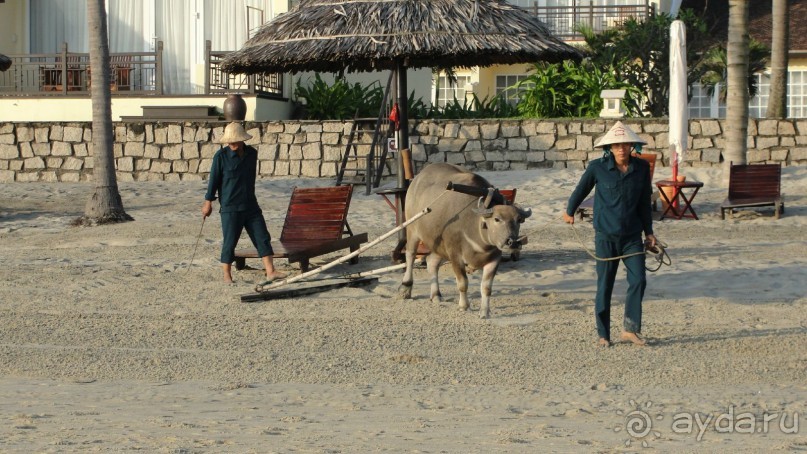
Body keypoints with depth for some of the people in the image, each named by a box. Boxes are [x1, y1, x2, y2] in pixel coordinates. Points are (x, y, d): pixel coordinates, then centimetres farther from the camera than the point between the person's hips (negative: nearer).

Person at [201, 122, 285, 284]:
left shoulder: (252, 153, 6)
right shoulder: (221, 156, -8)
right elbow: (213, 179, -4)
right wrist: (208, 202, -2)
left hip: (251, 205, 5)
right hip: (230, 208, -4)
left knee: (262, 237, 0)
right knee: (229, 242, 0)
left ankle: (271, 272, 1)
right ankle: (227, 275, 11)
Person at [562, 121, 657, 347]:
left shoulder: (642, 168, 0)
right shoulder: (598, 167, -8)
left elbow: (645, 202, 11)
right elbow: (581, 190, 9)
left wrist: (649, 231, 14)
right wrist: (569, 212, 23)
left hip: (632, 236, 2)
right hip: (606, 235, -2)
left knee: (638, 280, -9)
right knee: (604, 286, 3)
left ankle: (630, 329, 4)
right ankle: (603, 334, 14)